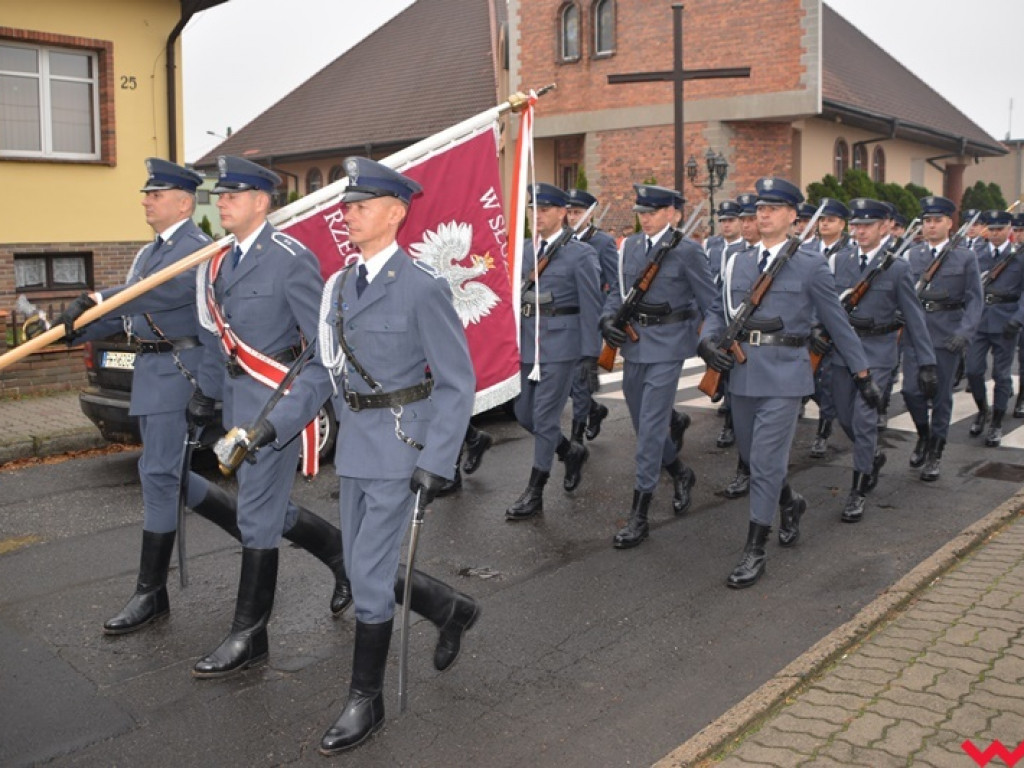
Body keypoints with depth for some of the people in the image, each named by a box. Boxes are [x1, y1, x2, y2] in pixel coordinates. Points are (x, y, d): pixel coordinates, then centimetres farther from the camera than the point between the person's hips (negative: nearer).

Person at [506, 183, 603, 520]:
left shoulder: (581, 254, -6)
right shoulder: (526, 250, 11)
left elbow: (591, 308, -8)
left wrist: (591, 356, -11)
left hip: (560, 344, -7)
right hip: (528, 344, 7)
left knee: (545, 417, -3)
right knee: (524, 414, 12)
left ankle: (534, 493, 9)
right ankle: (572, 452, 37)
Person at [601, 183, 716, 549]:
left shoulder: (686, 251, -9)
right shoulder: (630, 246, 9)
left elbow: (710, 300, -5)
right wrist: (608, 318, -1)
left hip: (667, 344, -7)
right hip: (633, 342, 7)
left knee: (651, 425, -9)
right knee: (643, 422, 16)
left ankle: (639, 515, -4)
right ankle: (680, 474, 42)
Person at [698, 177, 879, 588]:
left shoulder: (810, 265, -2)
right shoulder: (739, 263, 10)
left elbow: (837, 322, 3)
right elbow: (718, 311, 16)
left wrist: (863, 374, 7)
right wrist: (708, 342, -5)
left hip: (784, 374, -5)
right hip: (742, 372, 5)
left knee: (766, 462, -7)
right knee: (753, 456, 17)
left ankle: (754, 552, 3)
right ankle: (789, 504, 46)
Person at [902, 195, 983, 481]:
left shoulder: (965, 257, 2)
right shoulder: (911, 256, 7)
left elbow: (974, 299, -2)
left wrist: (965, 331, -15)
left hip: (947, 335, -2)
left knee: (941, 395, 4)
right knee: (911, 390, -3)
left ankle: (935, 454, 16)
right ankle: (924, 436, 26)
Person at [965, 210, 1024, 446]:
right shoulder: (977, 256, 9)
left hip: (1004, 322, -2)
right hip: (979, 320, 3)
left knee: (1001, 374, 3)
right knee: (973, 370, -1)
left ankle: (996, 424, 14)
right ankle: (982, 411, 25)